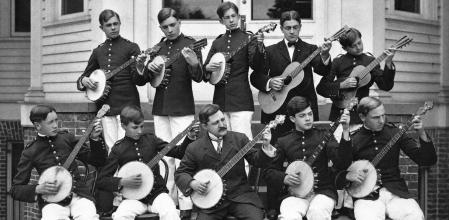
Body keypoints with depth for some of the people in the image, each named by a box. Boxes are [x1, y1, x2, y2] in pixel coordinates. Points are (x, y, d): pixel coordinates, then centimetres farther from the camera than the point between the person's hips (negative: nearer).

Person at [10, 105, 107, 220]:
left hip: (79, 194, 2)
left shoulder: (66, 138, 9)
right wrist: (38, 189, -11)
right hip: (52, 200, -1)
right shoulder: (30, 153, 2)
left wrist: (95, 139, -4)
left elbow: (98, 161, 12)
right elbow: (15, 189, 6)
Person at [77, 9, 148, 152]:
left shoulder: (131, 48, 3)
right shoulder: (98, 52, 15)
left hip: (127, 105, -4)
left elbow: (139, 81, -4)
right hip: (105, 106, 4)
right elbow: (84, 76, 24)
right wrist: (84, 80, 1)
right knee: (111, 148, 2)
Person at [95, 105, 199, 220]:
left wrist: (190, 138, -10)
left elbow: (178, 153, 6)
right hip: (134, 197, -1)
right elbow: (101, 180, -1)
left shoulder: (151, 139, 6)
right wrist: (123, 182, -15)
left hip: (157, 193, 1)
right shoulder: (118, 149, -1)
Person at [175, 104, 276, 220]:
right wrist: (191, 183, -12)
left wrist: (265, 147, -13)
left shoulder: (239, 139, 5)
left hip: (240, 195, 1)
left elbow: (257, 161, 5)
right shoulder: (194, 149, 1)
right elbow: (180, 173, 8)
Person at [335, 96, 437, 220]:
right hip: (366, 195, -2)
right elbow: (335, 176, 7)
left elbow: (428, 161, 4)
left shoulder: (395, 132, 6)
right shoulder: (352, 140, 1)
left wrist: (422, 135, -10)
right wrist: (348, 176, -14)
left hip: (395, 191, 2)